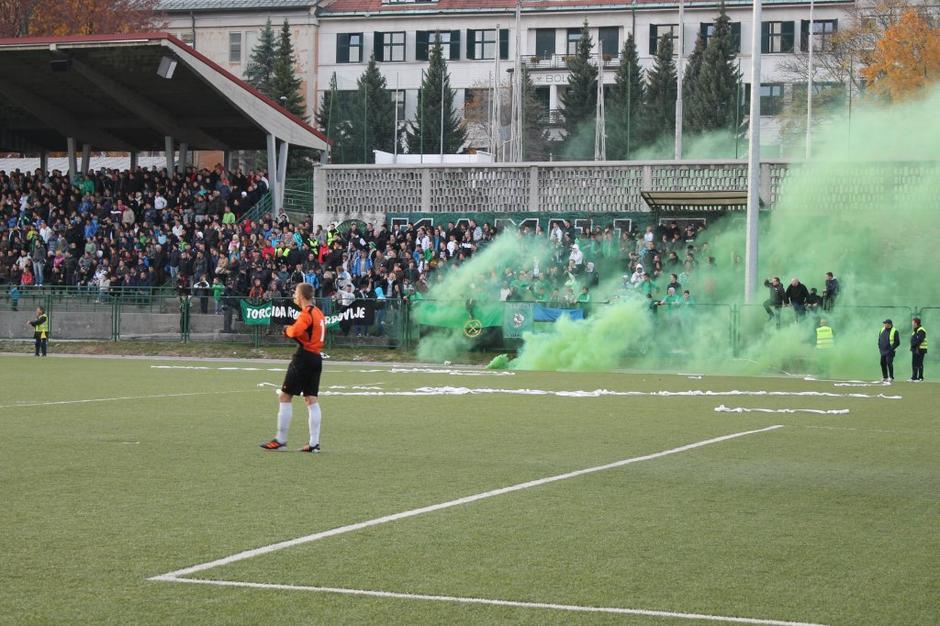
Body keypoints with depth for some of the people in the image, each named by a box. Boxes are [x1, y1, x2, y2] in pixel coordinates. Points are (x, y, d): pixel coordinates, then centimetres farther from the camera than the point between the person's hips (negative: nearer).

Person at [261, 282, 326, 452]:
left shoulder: (306, 313, -14)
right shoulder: (318, 313, 15)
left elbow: (296, 331, -28)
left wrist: (287, 330, -7)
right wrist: (292, 331, 7)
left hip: (303, 357, -9)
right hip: (316, 357, 9)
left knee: (285, 397, -2)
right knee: (311, 400, 7)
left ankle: (280, 440, -1)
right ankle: (314, 443, 3)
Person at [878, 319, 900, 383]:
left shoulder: (894, 331, -8)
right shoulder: (882, 330, 12)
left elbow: (897, 342, -9)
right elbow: (879, 339, 22)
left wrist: (892, 349, -14)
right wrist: (879, 347, 11)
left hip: (890, 351, -7)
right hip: (883, 351, 7)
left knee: (889, 363, -14)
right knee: (883, 363, 8)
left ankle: (891, 377, -10)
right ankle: (885, 377, 18)